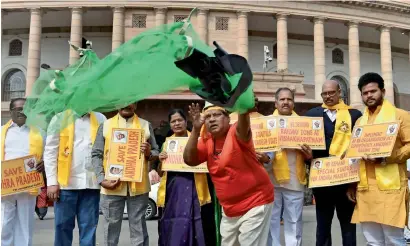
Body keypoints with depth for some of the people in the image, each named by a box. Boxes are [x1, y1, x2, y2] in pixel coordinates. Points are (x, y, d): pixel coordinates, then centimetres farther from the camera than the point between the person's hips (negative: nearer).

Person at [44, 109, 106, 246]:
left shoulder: (100, 119, 10)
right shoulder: (60, 118, 5)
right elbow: (50, 152, 1)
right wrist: (52, 182, -6)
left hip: (92, 183, 2)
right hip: (66, 182, -1)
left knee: (89, 227, 6)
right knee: (63, 226, 5)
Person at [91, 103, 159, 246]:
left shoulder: (146, 125, 10)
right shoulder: (105, 125, 9)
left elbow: (156, 153, 12)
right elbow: (96, 155, 4)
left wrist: (149, 153, -11)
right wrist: (102, 179, -9)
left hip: (138, 185, 0)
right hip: (112, 185, 0)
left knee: (138, 228, 5)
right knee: (111, 227, 7)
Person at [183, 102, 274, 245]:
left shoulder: (236, 133, -15)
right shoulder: (206, 141, 3)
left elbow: (243, 126, -39)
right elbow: (189, 160, -11)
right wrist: (196, 129, -21)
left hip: (255, 202, -7)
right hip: (230, 208, 7)